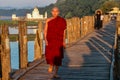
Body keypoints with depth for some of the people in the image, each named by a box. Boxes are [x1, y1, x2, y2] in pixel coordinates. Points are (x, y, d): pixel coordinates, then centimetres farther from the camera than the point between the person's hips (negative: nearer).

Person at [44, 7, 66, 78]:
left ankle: (55, 73, 3)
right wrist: (45, 39, -10)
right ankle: (51, 66, 29)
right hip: (50, 41, 1)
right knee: (49, 55, -6)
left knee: (58, 57, -6)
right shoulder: (48, 21, 3)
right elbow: (45, 31, 3)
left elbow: (64, 31, 5)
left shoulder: (62, 20, 1)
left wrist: (64, 41, 2)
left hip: (59, 41, -1)